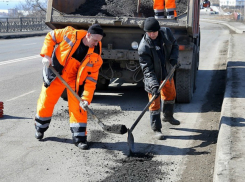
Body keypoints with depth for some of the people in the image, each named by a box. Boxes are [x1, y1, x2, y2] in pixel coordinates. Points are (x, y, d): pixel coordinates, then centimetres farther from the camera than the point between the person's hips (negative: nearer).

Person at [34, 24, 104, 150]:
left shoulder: (96, 55, -17)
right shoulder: (70, 34, -22)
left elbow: (91, 78, -17)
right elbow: (51, 37, -6)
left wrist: (86, 98, -23)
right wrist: (46, 55, -16)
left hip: (76, 79, 1)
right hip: (56, 73, -1)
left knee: (78, 106, -7)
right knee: (46, 101, 8)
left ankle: (79, 137, 3)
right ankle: (40, 128, 33)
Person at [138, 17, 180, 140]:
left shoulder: (166, 33, -13)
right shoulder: (143, 47, -28)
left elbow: (174, 45, 6)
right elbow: (147, 69, -27)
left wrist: (174, 57, -14)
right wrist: (154, 84, -36)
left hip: (167, 73, 6)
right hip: (153, 77, -6)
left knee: (170, 95, 25)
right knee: (154, 103, -2)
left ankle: (168, 116, 51)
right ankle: (156, 129, 10)